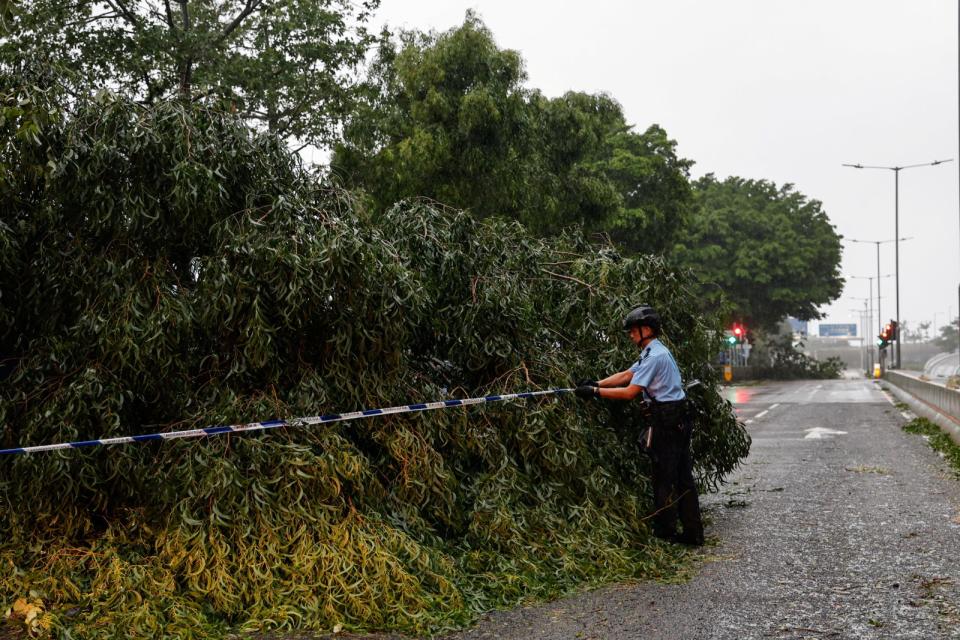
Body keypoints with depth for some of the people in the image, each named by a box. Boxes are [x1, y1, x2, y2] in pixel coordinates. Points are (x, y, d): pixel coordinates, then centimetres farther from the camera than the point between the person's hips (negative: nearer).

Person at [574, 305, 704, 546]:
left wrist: (595, 392, -14)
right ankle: (693, 532, 14)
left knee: (665, 477, -2)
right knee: (683, 477, 10)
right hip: (677, 419, 10)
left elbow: (630, 392, -18)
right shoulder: (654, 352, 17)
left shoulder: (655, 356, -16)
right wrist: (595, 383, 6)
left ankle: (664, 532, 5)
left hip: (667, 421, -10)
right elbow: (626, 375, 15)